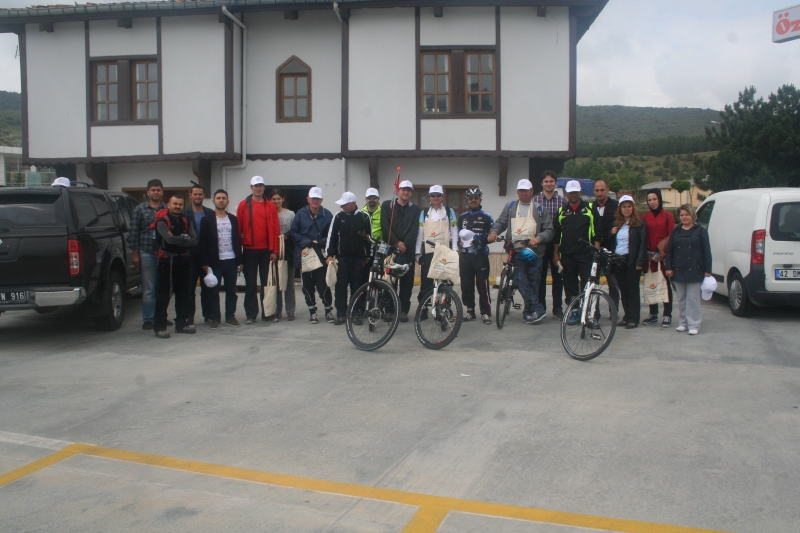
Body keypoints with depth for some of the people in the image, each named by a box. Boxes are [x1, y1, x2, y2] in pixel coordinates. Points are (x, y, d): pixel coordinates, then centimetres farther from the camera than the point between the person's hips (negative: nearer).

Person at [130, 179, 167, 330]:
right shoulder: (140, 209, 6)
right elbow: (134, 232, 4)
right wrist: (135, 254, -1)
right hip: (147, 253, -1)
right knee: (148, 289, 2)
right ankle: (148, 319, 8)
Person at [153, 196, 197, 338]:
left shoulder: (186, 222, 12)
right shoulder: (162, 221, -4)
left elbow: (194, 241, -1)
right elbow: (169, 239, -21)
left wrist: (177, 240, -13)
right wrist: (185, 237, -6)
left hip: (184, 261, 6)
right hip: (168, 261, -6)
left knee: (184, 293, 9)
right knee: (164, 294, -5)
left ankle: (181, 323, 20)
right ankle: (159, 326, -1)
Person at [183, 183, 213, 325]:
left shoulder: (210, 214, 7)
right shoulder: (184, 214, 0)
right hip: (190, 255, -2)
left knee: (207, 287, 7)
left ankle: (208, 315, 15)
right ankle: (189, 317, 10)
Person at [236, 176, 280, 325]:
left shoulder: (270, 206, 5)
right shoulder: (243, 205, 2)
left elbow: (275, 230, 3)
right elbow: (238, 228, 1)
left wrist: (274, 250, -3)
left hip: (266, 250, 1)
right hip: (249, 250, -1)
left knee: (267, 282, 7)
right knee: (250, 283, 3)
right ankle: (250, 315, 8)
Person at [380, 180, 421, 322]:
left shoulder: (415, 209, 11)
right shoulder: (387, 205, 7)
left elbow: (414, 230, 0)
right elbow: (385, 226, -3)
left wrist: (405, 244, -14)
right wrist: (396, 243, -13)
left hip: (408, 250, 1)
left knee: (407, 281, 1)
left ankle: (404, 310, 8)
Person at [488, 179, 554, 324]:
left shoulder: (540, 209, 11)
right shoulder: (510, 207, 17)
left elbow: (549, 230, 6)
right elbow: (500, 222, 15)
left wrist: (539, 238, -13)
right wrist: (494, 232, -6)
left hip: (534, 251, -1)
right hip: (516, 250, 1)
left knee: (533, 282, 1)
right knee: (520, 280, -11)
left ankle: (529, 311, 11)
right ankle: (538, 309, -6)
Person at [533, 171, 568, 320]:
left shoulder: (562, 201, 5)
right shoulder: (535, 200, 3)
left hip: (557, 244, 1)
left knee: (558, 277, 5)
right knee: (540, 277, 5)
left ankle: (557, 308, 13)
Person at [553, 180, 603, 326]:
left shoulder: (590, 208, 6)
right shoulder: (562, 211, 13)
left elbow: (598, 230, 4)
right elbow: (557, 234, 15)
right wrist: (556, 253, 10)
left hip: (586, 254, -3)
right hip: (567, 255, 3)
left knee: (588, 285, -8)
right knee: (570, 285, 6)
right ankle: (574, 312, 14)